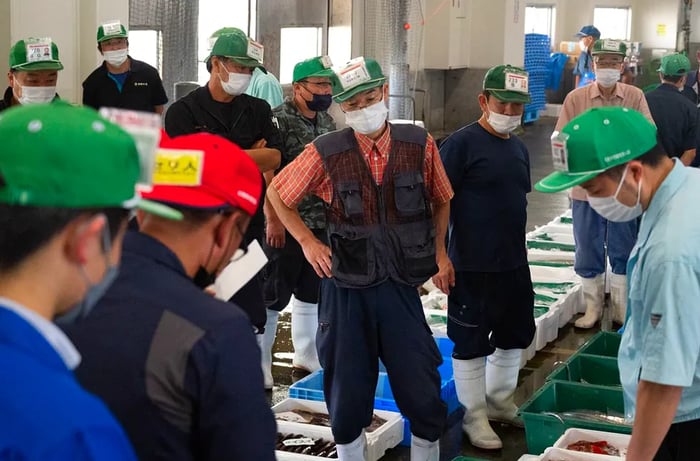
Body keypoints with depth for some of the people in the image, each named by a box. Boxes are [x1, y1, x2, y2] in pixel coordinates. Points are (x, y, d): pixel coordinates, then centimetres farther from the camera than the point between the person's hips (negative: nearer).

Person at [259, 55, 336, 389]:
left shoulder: (327, 121, 11)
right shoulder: (278, 119, -12)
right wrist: (273, 220, -20)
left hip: (322, 223, 7)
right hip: (286, 224, -7)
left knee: (312, 292, 16)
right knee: (273, 296, -1)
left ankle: (306, 356, 30)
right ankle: (259, 365, 9)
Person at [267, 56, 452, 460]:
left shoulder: (420, 144, -4)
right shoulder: (326, 153, -8)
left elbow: (441, 200, 13)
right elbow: (278, 194, 6)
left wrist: (439, 249, 6)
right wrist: (307, 241, -1)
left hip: (401, 286, 1)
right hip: (346, 287, 0)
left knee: (419, 382, 6)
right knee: (347, 386, 11)